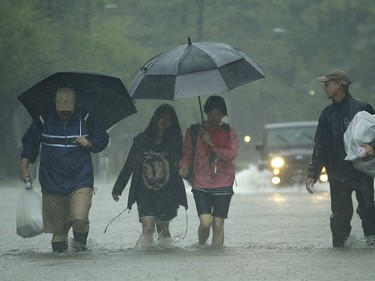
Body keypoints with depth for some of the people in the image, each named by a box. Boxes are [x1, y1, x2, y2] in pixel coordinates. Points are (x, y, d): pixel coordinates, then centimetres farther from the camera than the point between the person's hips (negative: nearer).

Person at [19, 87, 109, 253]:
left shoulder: (85, 120, 2)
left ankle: (80, 242, 8)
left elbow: (103, 139, 13)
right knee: (57, 224, 3)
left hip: (80, 182, -1)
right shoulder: (44, 121, 3)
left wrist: (89, 143, -8)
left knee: (80, 219, -19)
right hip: (52, 182, 2)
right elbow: (29, 142, 16)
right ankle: (59, 248, 22)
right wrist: (24, 167, 9)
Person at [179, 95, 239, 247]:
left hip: (223, 184, 1)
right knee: (205, 222, -13)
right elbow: (187, 154, 8)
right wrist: (184, 167, -12)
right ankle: (201, 246, 14)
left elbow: (232, 154, -5)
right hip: (201, 184, -1)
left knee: (218, 225, -2)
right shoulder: (194, 131, 7)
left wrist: (212, 145, -12)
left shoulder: (229, 132, 7)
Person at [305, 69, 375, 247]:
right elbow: (320, 146, 16)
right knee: (340, 214, 5)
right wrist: (312, 174, 10)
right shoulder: (327, 114, 14)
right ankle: (340, 245, 11)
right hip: (337, 175, 4)